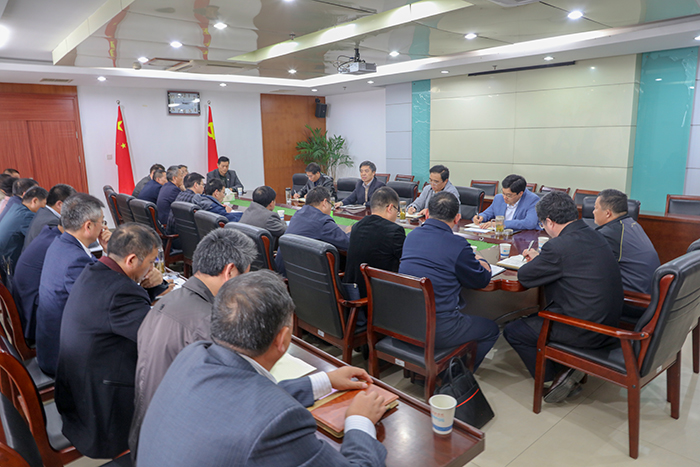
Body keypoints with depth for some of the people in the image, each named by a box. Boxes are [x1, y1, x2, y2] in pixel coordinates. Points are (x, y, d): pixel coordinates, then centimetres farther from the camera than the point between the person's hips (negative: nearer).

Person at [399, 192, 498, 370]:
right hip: (436, 331, -7)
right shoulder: (457, 245, -15)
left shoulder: (411, 236, 4)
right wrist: (482, 261, 22)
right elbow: (482, 280, 0)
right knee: (491, 330, 18)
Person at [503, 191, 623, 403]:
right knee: (531, 319, 26)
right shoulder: (595, 236, 4)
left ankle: (554, 377, 11)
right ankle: (568, 370, 18)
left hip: (584, 333, -9)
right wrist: (540, 259, 19)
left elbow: (524, 276, -11)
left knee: (512, 331, 6)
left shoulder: (558, 246, -23)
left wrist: (534, 262, 9)